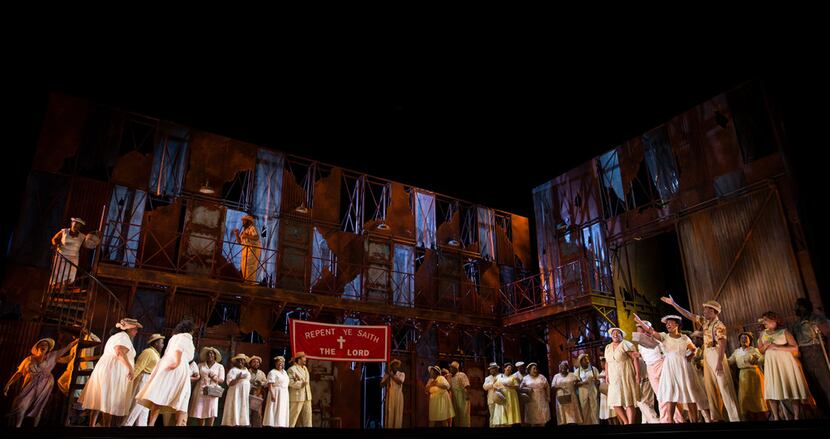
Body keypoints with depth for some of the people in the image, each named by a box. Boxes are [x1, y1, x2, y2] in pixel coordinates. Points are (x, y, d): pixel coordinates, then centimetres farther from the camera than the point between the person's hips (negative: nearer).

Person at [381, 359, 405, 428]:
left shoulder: (401, 374, 7)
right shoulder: (387, 374, 8)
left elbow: (400, 381, -14)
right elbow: (381, 385, 2)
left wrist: (391, 375, -12)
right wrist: (387, 376, -9)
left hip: (398, 396, 0)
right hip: (389, 396, 0)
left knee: (397, 414, -3)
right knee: (389, 414, -5)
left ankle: (397, 426, 0)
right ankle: (388, 426, -3)